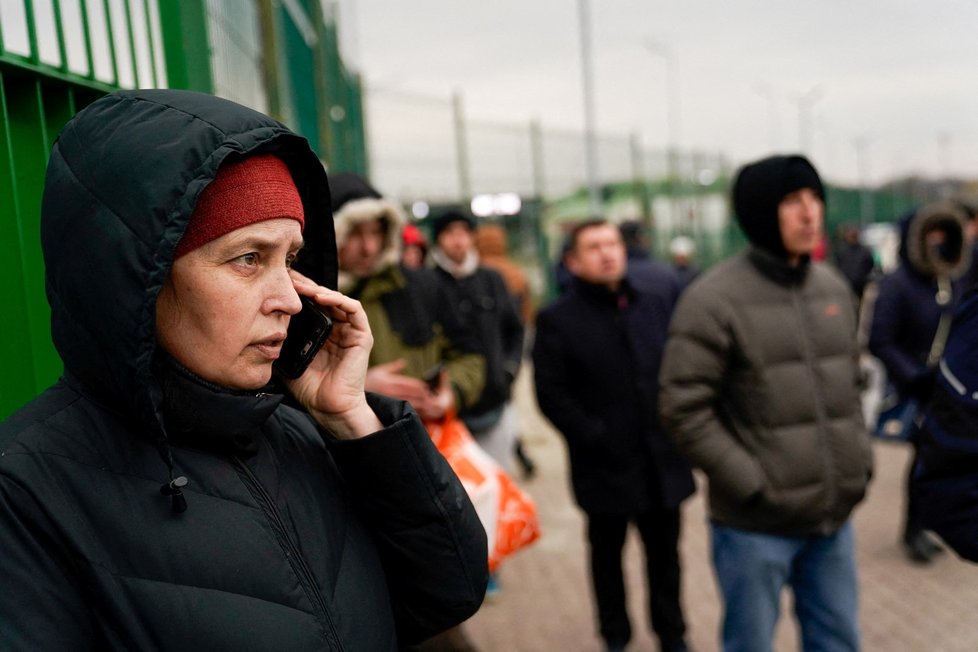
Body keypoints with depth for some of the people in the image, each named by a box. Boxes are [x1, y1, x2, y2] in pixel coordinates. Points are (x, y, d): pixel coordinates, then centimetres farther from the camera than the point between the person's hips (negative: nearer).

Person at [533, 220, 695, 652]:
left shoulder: (659, 297, 2)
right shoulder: (558, 319, -7)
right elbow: (551, 394, -9)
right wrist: (594, 439, -14)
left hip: (662, 460, 2)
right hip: (606, 465, -2)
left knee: (664, 552, 15)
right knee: (607, 553, 16)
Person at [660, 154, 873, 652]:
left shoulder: (833, 287, 7)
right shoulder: (715, 298, -14)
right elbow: (684, 410, -16)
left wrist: (860, 458, 8)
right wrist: (750, 484, -16)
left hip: (834, 517, 6)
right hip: (756, 526, -6)